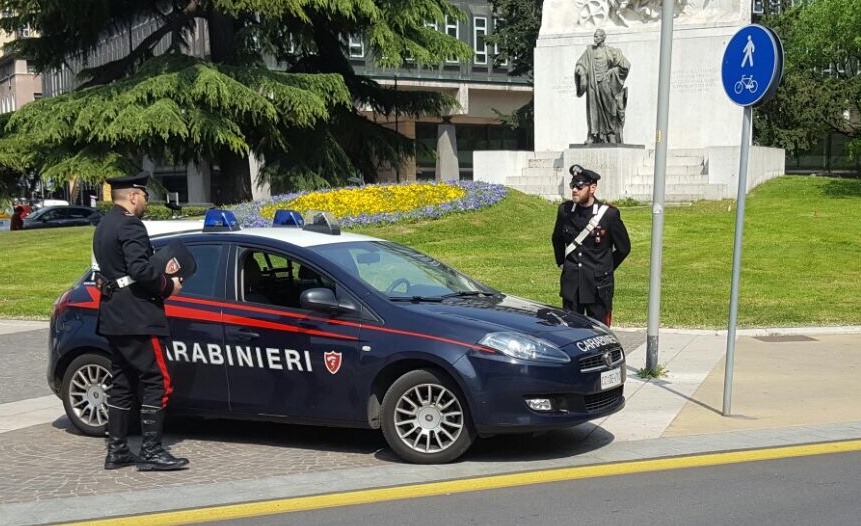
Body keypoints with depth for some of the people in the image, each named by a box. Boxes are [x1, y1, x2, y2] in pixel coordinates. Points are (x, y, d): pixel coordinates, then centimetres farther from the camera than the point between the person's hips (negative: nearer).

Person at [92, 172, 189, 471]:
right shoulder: (130, 226, -14)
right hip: (136, 318, -10)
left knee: (123, 384, 13)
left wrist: (160, 277, 12)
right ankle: (151, 452, -6)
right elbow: (140, 269, -25)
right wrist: (168, 285, -9)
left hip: (113, 317, 10)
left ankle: (117, 450, 17)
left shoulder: (104, 227, 17)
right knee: (157, 382, -6)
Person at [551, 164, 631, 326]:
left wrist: (606, 269, 7)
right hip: (571, 283, 4)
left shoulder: (609, 214, -9)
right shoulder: (565, 210, 2)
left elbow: (624, 248, 3)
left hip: (598, 284, -3)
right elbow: (557, 239, 21)